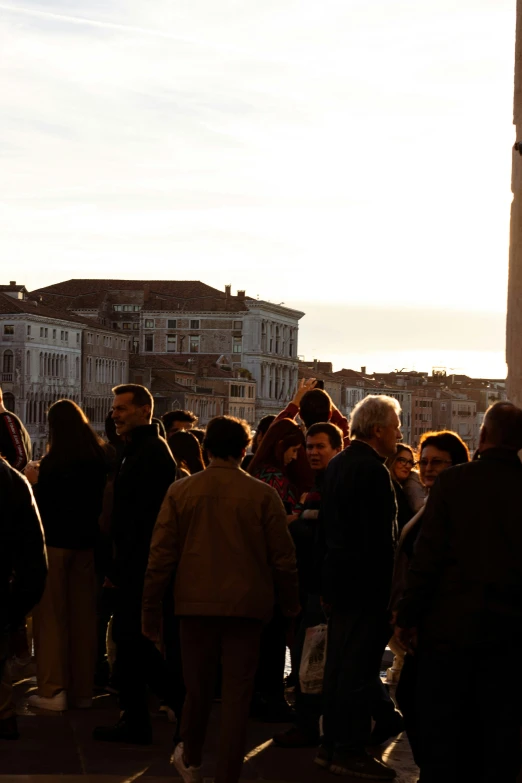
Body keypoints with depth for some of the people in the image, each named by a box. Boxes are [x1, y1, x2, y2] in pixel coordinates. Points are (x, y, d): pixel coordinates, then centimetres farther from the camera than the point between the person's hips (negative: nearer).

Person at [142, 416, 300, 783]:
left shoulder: (181, 491, -2)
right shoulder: (263, 494, -6)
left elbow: (162, 554, -1)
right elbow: (283, 556, -3)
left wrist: (151, 607, 7)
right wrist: (290, 601, 12)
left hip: (197, 602, 2)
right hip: (246, 604, -2)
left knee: (198, 687, 18)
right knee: (237, 693, 4)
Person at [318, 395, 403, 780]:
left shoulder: (337, 464, 11)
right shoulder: (373, 470, -18)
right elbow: (381, 539, -21)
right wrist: (391, 590, -17)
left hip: (339, 575, 10)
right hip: (366, 582, -10)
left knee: (339, 662, 15)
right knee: (359, 665, -2)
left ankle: (333, 745, 23)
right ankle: (351, 750, 5)